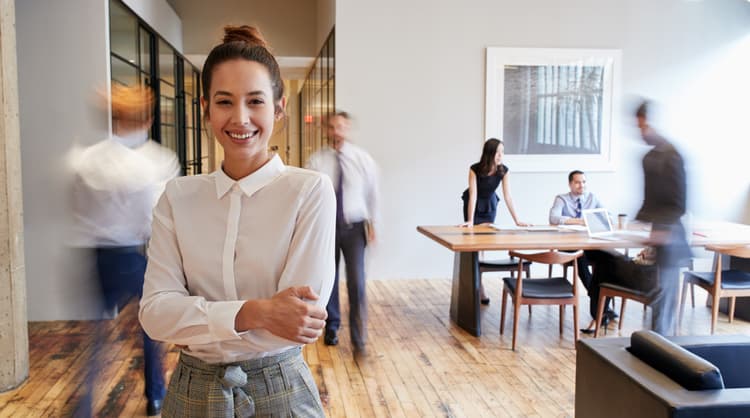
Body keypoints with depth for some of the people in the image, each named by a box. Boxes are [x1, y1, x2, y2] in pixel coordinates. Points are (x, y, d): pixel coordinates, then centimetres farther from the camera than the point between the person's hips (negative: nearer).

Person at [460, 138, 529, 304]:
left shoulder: (504, 170, -20)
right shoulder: (475, 169, -28)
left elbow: (507, 196, -20)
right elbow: (473, 194, -31)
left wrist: (517, 220, -25)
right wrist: (470, 220, -37)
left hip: (490, 206, 3)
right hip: (473, 205, -3)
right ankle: (479, 289, -3)